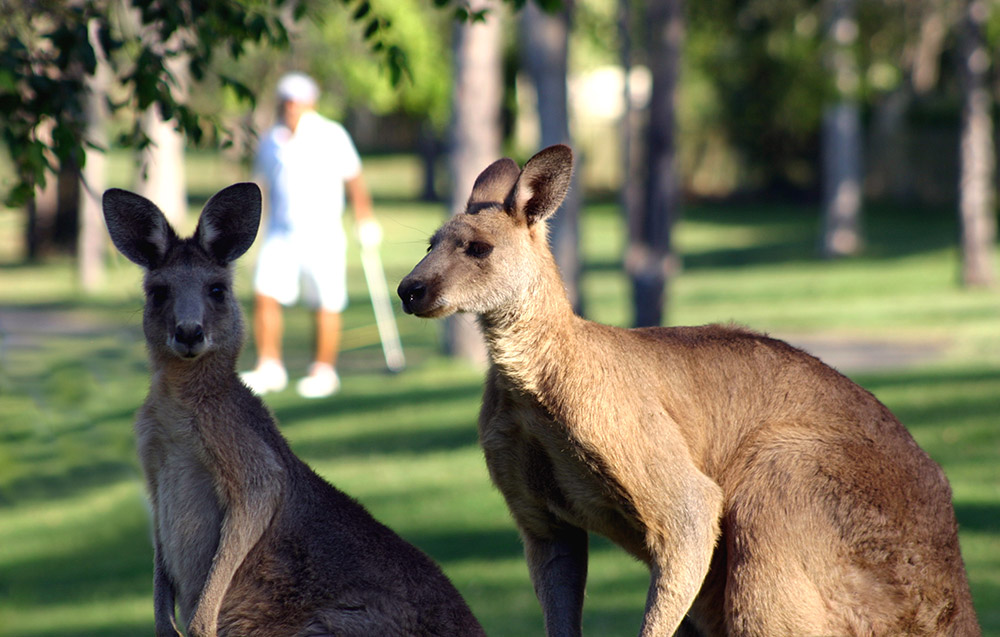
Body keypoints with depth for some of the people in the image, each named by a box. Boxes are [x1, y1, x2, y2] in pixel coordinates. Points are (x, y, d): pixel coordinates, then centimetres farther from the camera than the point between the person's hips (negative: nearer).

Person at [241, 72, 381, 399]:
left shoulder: (332, 136, -3)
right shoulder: (270, 141, 8)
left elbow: (354, 180, 4)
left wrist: (365, 220, 2)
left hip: (323, 235, -3)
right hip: (280, 234, 3)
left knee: (327, 306, -1)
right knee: (264, 295, -12)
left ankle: (324, 371, 13)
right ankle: (269, 368, -5)